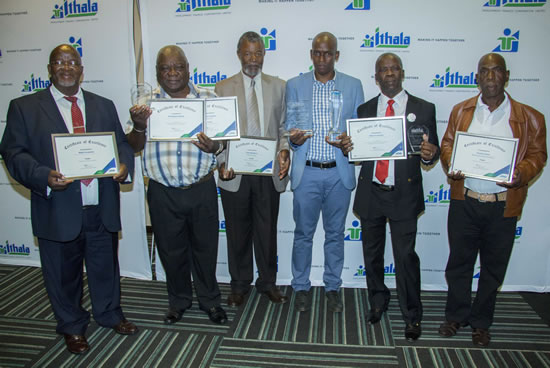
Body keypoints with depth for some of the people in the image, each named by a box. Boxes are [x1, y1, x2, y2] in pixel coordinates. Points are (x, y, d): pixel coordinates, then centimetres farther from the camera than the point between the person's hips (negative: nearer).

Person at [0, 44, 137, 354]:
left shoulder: (104, 106, 11)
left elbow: (122, 143, 11)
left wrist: (124, 164, -11)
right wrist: (44, 177, -21)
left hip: (102, 208, 3)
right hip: (58, 210, -2)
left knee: (106, 267, 17)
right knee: (64, 274, 14)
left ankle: (110, 314, 42)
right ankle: (72, 326, 37)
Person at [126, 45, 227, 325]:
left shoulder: (207, 98, 2)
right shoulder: (146, 102, 4)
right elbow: (135, 147, 2)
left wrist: (214, 147, -20)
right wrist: (139, 126, -19)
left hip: (201, 189, 0)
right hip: (163, 193, 1)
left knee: (205, 246, 11)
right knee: (171, 250, 15)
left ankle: (209, 299, 33)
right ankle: (178, 300, 37)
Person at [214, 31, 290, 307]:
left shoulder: (278, 86, 10)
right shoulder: (223, 88, 6)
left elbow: (284, 126, 8)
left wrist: (284, 150, -10)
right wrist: (222, 162, -11)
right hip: (234, 173, 0)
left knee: (267, 230, 10)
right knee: (238, 231, 10)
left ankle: (267, 282, 29)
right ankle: (240, 284, 29)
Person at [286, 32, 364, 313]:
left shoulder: (353, 86, 5)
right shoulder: (295, 85, 4)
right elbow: (289, 127, 5)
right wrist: (293, 139, -18)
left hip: (339, 172, 1)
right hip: (306, 172, 0)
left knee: (335, 233, 12)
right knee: (303, 233, 9)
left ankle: (333, 287, 29)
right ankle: (301, 287, 27)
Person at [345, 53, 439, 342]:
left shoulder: (423, 109, 2)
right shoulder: (364, 109, 8)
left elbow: (431, 150, 3)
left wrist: (429, 154, -20)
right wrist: (348, 147, -14)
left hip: (404, 195, -2)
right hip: (370, 192, 3)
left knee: (405, 256, -1)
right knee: (372, 253, 14)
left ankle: (412, 316, 19)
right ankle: (378, 301, 36)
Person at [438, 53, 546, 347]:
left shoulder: (528, 117, 0)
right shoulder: (461, 111, 6)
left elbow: (537, 154, 4)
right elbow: (447, 144, 10)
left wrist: (522, 174, -16)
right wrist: (450, 165, -10)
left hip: (503, 205, -1)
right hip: (464, 201, 1)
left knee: (493, 267, 12)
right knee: (459, 262, 11)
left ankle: (481, 323, 31)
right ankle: (456, 316, 30)